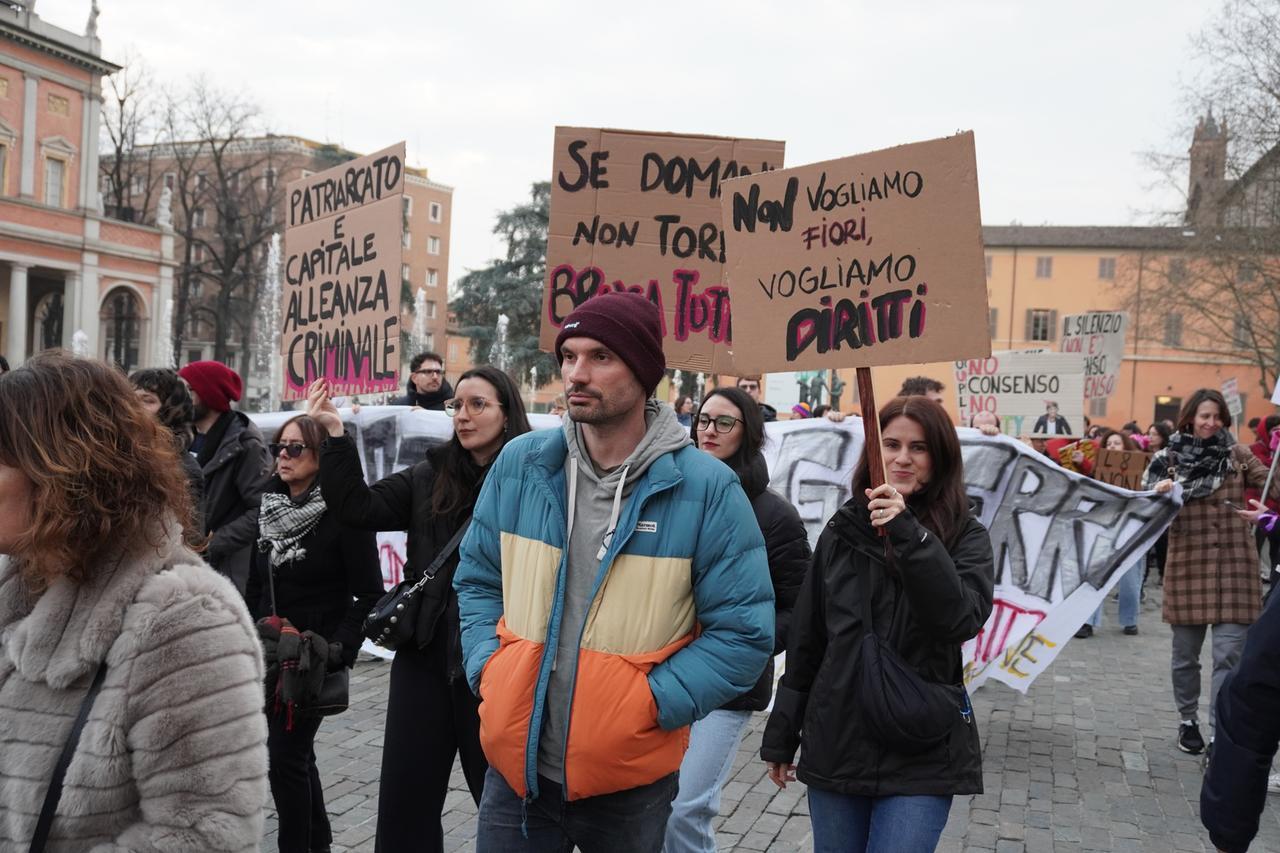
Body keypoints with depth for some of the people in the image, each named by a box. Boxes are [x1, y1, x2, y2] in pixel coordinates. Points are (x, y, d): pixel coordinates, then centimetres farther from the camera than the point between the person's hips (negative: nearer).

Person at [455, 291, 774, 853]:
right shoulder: (521, 466, 0)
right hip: (516, 764, 2)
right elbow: (478, 578, 12)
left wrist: (648, 703, -15)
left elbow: (744, 630, -8)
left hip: (630, 782, -2)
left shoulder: (706, 490, -11)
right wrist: (488, 669, -2)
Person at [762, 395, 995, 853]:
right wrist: (781, 738, 11)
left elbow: (962, 620, -20)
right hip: (834, 746, 3)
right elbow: (805, 642, 9)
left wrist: (908, 534, -27)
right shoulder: (842, 531, 5)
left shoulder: (964, 536, -2)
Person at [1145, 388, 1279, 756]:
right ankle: (1188, 721, 30)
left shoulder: (1237, 456, 4)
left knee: (1229, 654, -6)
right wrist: (1160, 495, -19)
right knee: (1185, 653, 11)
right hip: (1188, 563, 0)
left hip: (1234, 564, 0)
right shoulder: (1168, 460, 1)